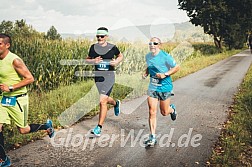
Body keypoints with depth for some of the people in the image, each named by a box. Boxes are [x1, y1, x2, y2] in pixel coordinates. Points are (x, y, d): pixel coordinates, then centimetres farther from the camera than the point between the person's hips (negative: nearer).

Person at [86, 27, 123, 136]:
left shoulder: (112, 48, -2)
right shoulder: (93, 47, 4)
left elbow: (120, 56, 15)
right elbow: (87, 60, 13)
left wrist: (116, 61, -6)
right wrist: (93, 61, -8)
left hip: (109, 76, -4)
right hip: (97, 76, 4)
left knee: (102, 101, -13)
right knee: (105, 99, 18)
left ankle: (99, 127, -4)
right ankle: (116, 103, 55)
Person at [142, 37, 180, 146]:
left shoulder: (165, 56, -14)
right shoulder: (148, 57, 3)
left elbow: (177, 67, -7)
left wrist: (165, 74, -19)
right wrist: (146, 73, 1)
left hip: (165, 86, -4)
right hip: (152, 86, 4)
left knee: (164, 112, 9)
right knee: (152, 112, -3)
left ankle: (172, 109, 47)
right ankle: (152, 137, 4)